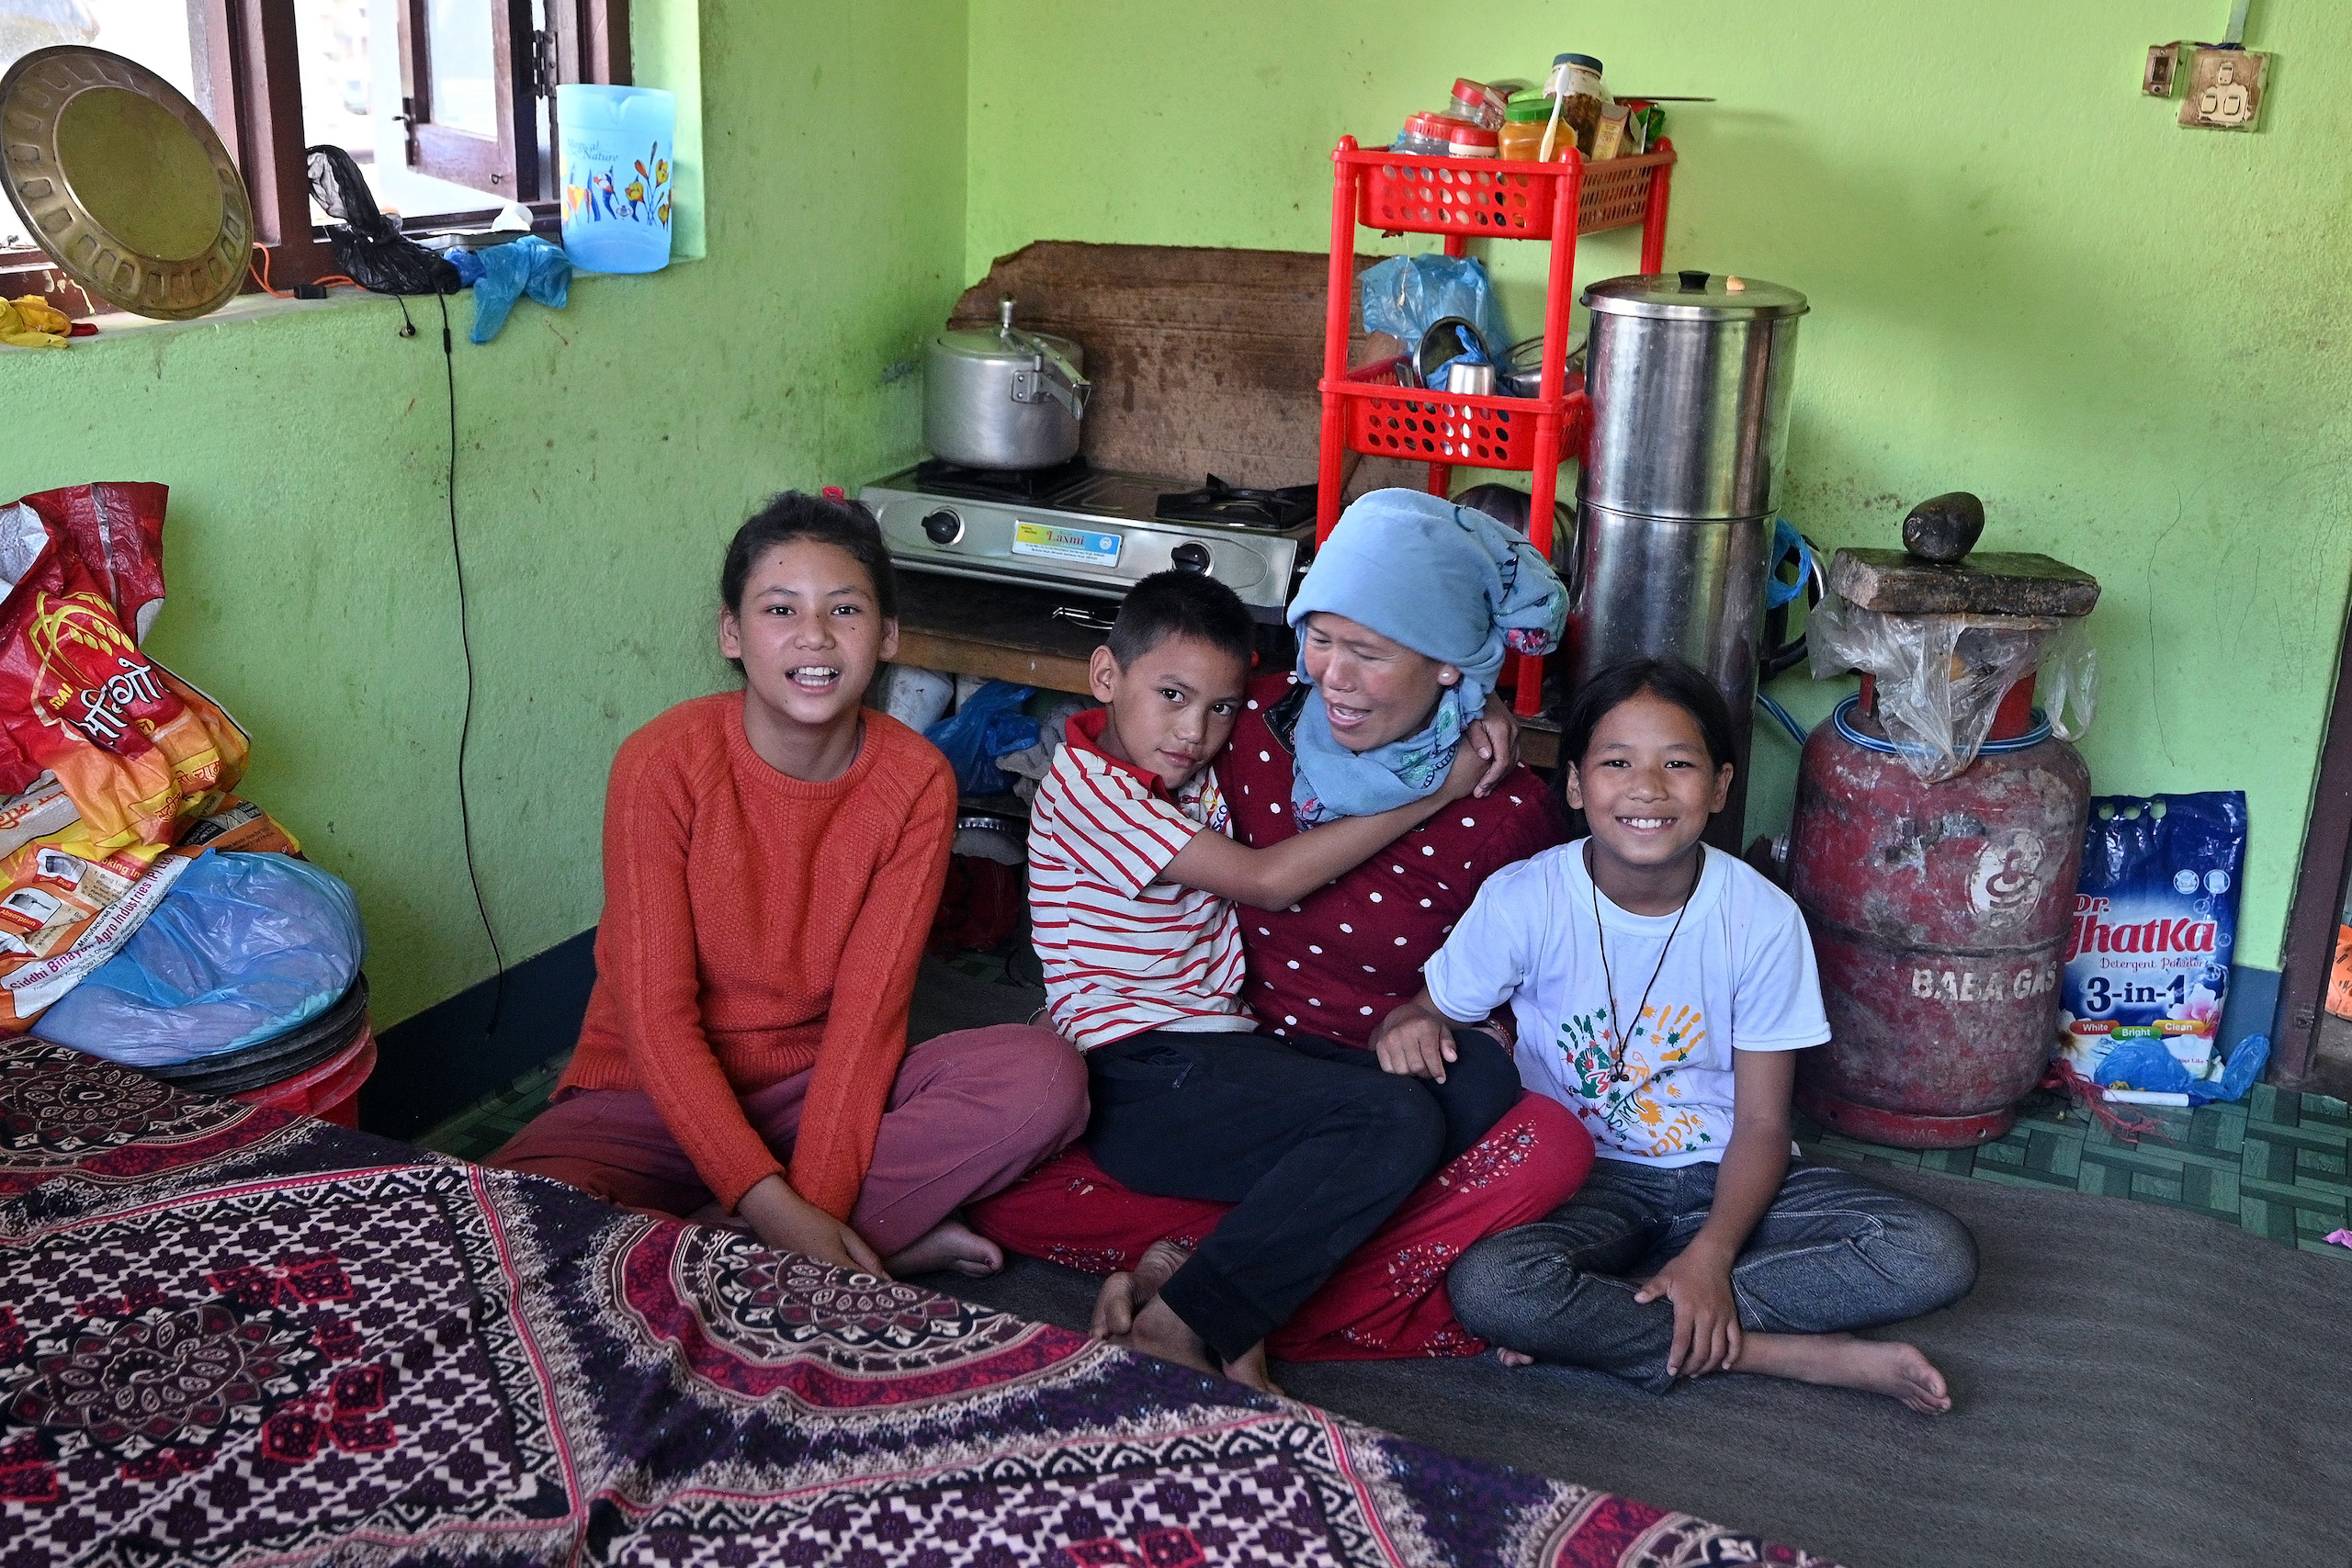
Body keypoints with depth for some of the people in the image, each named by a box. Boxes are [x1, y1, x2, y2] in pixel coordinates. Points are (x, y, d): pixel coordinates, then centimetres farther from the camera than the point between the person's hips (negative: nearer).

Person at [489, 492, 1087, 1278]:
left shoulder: (916, 783, -9)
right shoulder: (662, 764, -16)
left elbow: (870, 1007, -13)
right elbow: (656, 1016, -18)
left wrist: (813, 1205, -24)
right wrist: (774, 1208, -27)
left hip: (818, 1093, 2)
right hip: (655, 1099, -1)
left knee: (1045, 1077, -23)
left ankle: (723, 1239, -19)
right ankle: (882, 1240, -19)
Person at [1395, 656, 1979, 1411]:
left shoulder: (1762, 918, -10)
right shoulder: (1523, 902, -12)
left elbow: (1762, 1123, -7)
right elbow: (1425, 1015, -1)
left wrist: (1710, 1254, -24)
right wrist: (1410, 1029, -27)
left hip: (1721, 1178, 2)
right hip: (1585, 1184, -1)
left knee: (1937, 1256, -21)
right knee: (1487, 1285, -34)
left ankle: (1603, 1311, -20)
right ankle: (1798, 1354, -19)